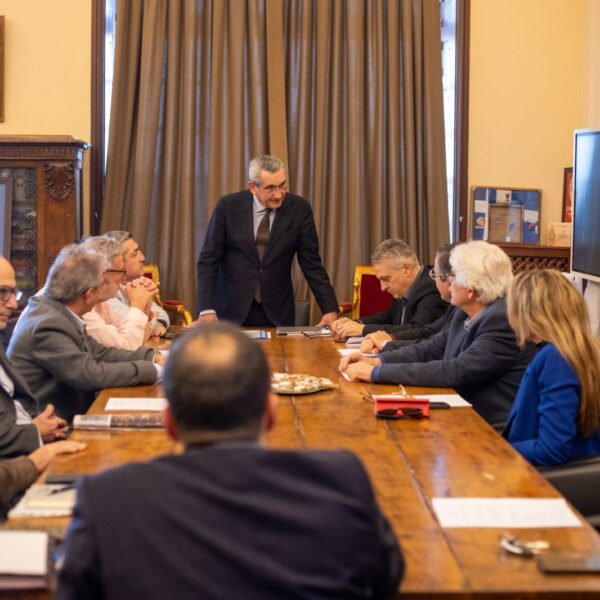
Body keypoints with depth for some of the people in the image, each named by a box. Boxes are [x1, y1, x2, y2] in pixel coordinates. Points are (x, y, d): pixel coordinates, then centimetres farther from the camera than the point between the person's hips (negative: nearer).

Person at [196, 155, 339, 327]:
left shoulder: (299, 208, -4)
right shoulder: (228, 207, -7)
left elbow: (311, 263, 0)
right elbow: (208, 260, -5)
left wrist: (330, 310, -8)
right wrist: (207, 310, -16)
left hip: (277, 314, 1)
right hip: (231, 312, -1)